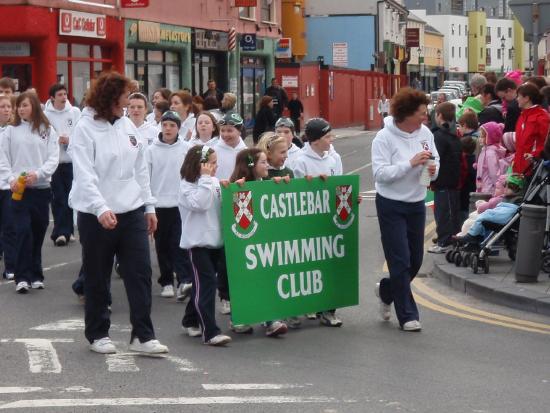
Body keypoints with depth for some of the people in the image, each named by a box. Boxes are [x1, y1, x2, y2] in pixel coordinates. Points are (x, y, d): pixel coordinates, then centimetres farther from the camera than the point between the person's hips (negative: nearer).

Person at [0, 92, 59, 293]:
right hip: (18, 189, -1)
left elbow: (53, 159, -2)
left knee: (38, 232, 7)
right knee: (23, 231, -11)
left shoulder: (47, 131, 5)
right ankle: (22, 277, -7)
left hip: (41, 188, 1)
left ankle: (35, 275, 17)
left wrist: (38, 173, -18)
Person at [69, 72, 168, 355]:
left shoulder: (127, 125, 8)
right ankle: (97, 334, 22)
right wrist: (101, 208, -30)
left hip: (132, 213, 5)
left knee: (140, 273, 0)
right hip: (97, 217, -5)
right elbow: (84, 175, -19)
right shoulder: (86, 129, -10)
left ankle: (142, 336, 3)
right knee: (98, 278, 7)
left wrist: (149, 206, 13)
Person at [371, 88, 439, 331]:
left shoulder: (425, 133, -1)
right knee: (400, 261, -2)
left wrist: (433, 169, -15)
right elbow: (380, 173, -22)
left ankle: (386, 290, 39)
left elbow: (435, 162, 8)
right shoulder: (384, 138, -15)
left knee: (415, 260, 13)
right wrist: (411, 163, -27)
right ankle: (407, 315, 9)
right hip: (392, 206, -5)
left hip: (416, 204, 5)